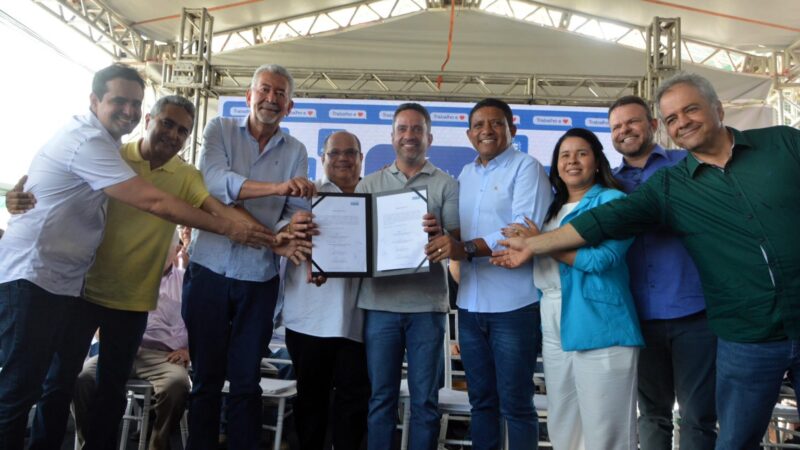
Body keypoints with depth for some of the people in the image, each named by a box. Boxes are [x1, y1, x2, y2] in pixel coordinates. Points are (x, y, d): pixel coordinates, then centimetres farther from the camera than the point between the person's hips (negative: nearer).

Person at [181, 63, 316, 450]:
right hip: (210, 269, -1)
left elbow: (296, 210, -1)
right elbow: (214, 180, -16)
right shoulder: (220, 129, 3)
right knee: (206, 377, 10)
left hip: (259, 277, 1)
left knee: (246, 381, 11)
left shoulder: (296, 151, 7)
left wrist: (291, 229, -26)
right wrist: (278, 187, -29)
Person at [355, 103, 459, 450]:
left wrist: (441, 235, -24)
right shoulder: (369, 184, 12)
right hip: (380, 303, 2)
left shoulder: (446, 185, 6)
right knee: (380, 397, 8)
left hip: (427, 304, -1)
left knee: (424, 400, 6)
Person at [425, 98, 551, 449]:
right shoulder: (465, 175, 16)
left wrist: (467, 248, -27)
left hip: (513, 303, -6)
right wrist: (441, 238, -8)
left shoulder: (526, 168, -5)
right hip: (470, 303, 6)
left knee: (515, 404, 5)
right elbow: (459, 233, 14)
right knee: (481, 399, 17)